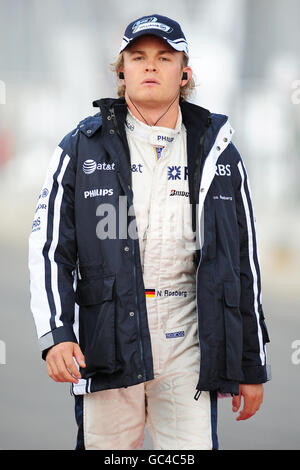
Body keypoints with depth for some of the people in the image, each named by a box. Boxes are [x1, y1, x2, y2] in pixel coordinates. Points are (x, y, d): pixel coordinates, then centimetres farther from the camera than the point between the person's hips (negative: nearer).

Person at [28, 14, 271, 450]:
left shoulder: (218, 154, 10)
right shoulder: (81, 149, 6)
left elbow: (244, 264, 13)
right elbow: (49, 250, 2)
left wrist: (252, 367, 12)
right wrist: (55, 334, -13)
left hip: (188, 348, 1)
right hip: (108, 343, 0)